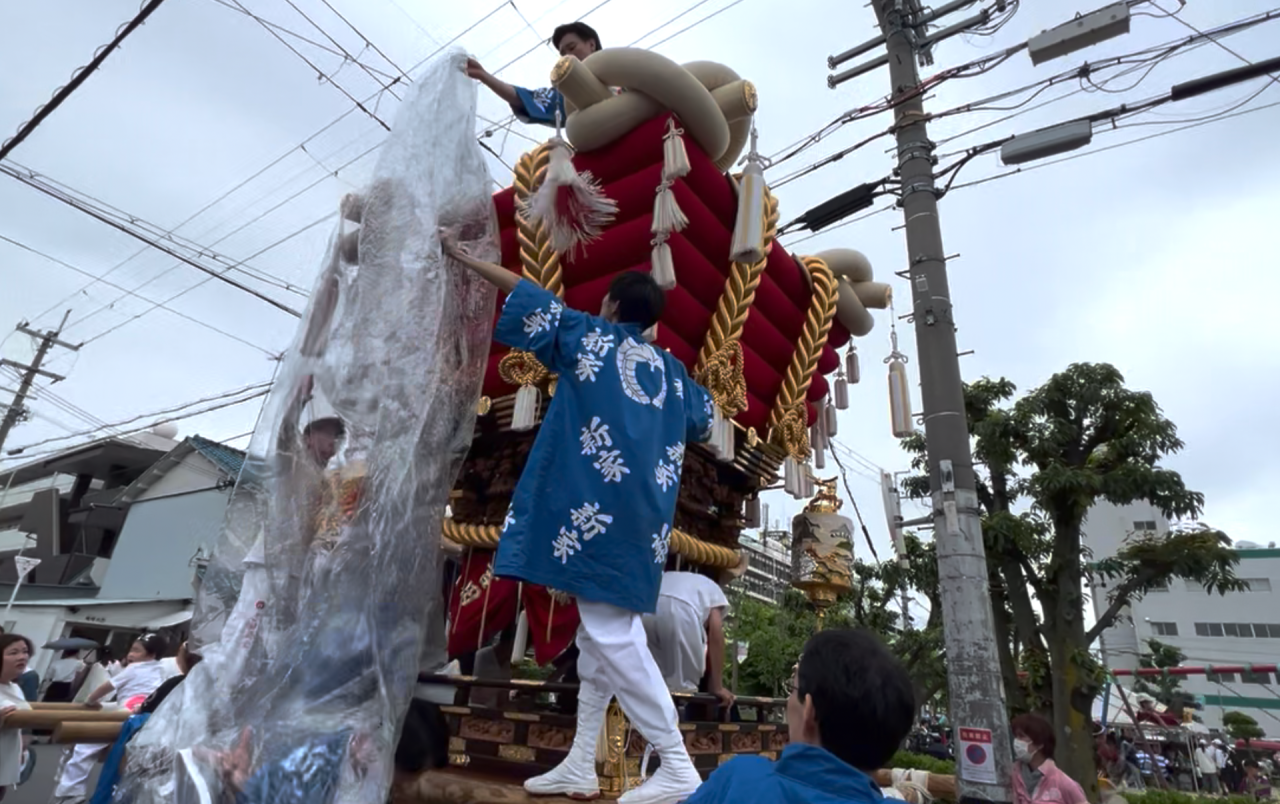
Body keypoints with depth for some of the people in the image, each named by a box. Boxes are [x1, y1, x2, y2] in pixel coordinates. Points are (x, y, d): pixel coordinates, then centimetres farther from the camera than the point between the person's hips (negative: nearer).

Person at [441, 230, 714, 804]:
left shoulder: (590, 336, 4)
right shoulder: (670, 369, 17)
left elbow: (527, 296, 9)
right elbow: (703, 421, 31)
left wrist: (461, 257, 22)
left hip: (598, 503, -7)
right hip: (643, 515, 7)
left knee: (613, 636, -4)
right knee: (602, 634, 14)